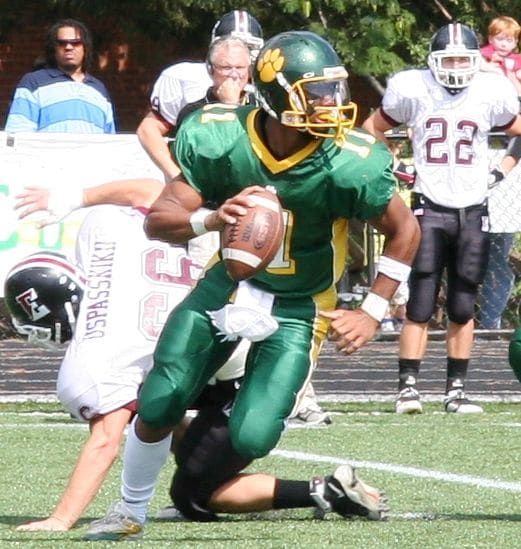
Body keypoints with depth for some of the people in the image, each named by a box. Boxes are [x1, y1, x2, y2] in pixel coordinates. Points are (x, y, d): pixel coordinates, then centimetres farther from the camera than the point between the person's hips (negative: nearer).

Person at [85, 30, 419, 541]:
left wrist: (373, 312, -10)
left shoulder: (347, 164, -25)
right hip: (230, 282, 1)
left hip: (298, 306, -1)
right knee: (158, 406, -8)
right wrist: (211, 218, -40)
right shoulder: (221, 140, -22)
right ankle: (129, 511, 18)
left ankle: (197, 494, 22)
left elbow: (404, 230, -7)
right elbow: (157, 221, -19)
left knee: (251, 437, -13)